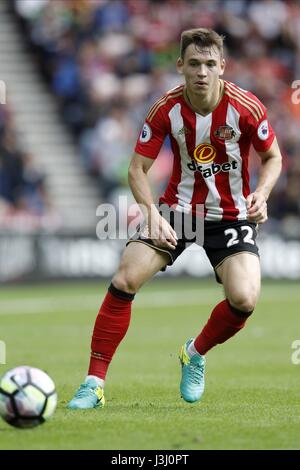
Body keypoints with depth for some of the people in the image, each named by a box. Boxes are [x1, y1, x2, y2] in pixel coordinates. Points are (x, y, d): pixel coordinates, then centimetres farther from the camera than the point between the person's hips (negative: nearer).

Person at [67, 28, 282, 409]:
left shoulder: (246, 108, -16)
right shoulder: (166, 109, -13)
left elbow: (273, 157, 1)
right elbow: (137, 168, -6)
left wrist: (261, 194, -18)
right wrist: (152, 213, -22)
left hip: (231, 215, -1)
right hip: (178, 208, 1)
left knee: (244, 299, -23)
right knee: (125, 279, -18)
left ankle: (195, 354, 11)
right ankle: (94, 384, -9)